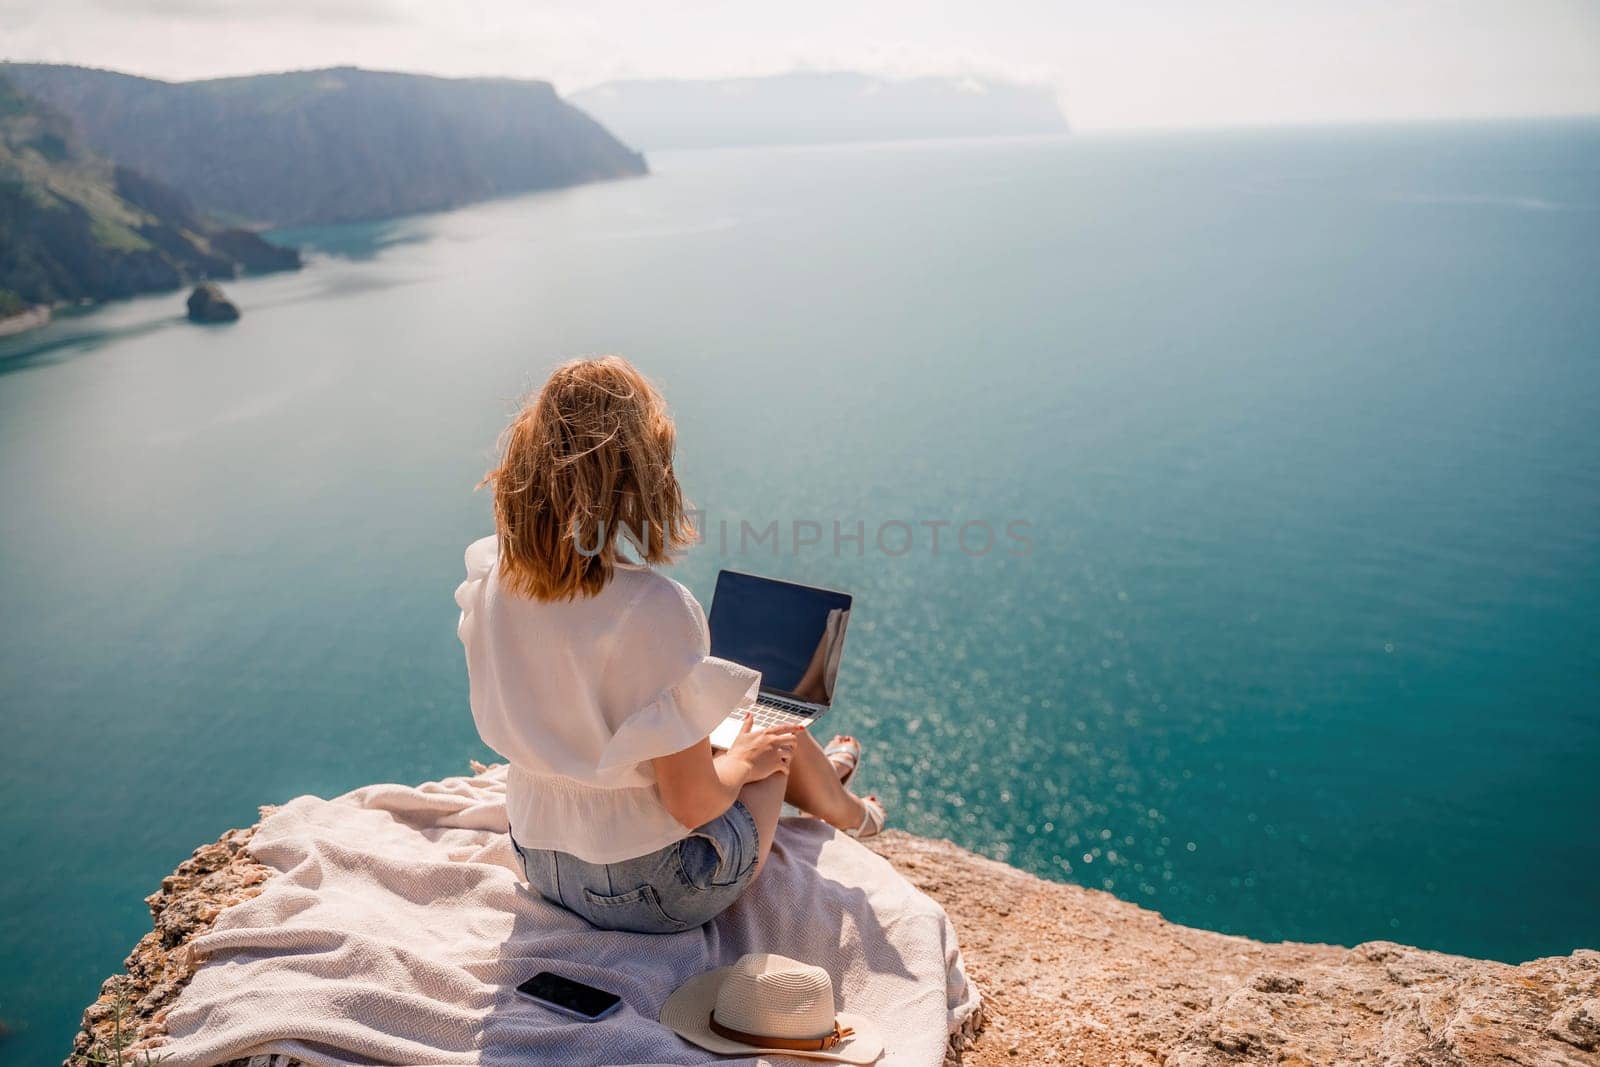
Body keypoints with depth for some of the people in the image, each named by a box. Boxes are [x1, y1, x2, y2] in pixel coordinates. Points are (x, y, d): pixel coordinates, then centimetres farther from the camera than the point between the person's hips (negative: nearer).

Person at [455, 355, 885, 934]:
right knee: (783, 741, 22)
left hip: (541, 866, 6)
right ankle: (846, 810, 56)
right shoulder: (655, 608, -32)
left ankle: (824, 784, 60)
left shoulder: (488, 580, -12)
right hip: (652, 890, -5)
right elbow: (692, 801, -25)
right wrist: (743, 761, -3)